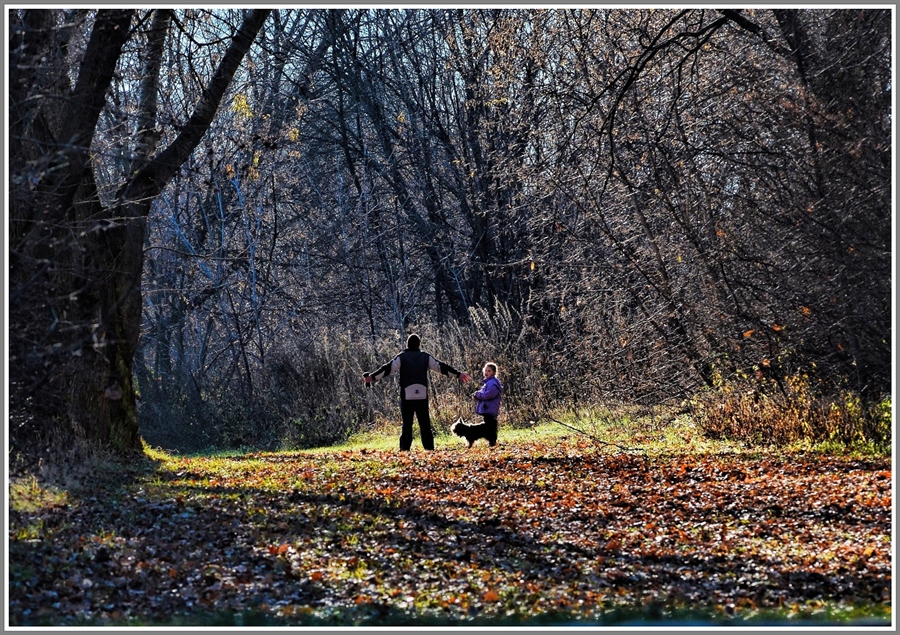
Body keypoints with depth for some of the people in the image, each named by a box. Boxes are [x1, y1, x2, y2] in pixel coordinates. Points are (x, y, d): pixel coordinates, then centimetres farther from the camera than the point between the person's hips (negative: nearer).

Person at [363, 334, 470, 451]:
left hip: (407, 396, -1)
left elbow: (388, 369, -8)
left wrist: (372, 377, -7)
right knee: (425, 424, 5)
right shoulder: (425, 357, 7)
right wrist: (458, 374, 17)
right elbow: (441, 367, 10)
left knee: (407, 424, 1)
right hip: (422, 396, 1)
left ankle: (405, 449, -6)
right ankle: (429, 447, 1)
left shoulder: (402, 357, 1)